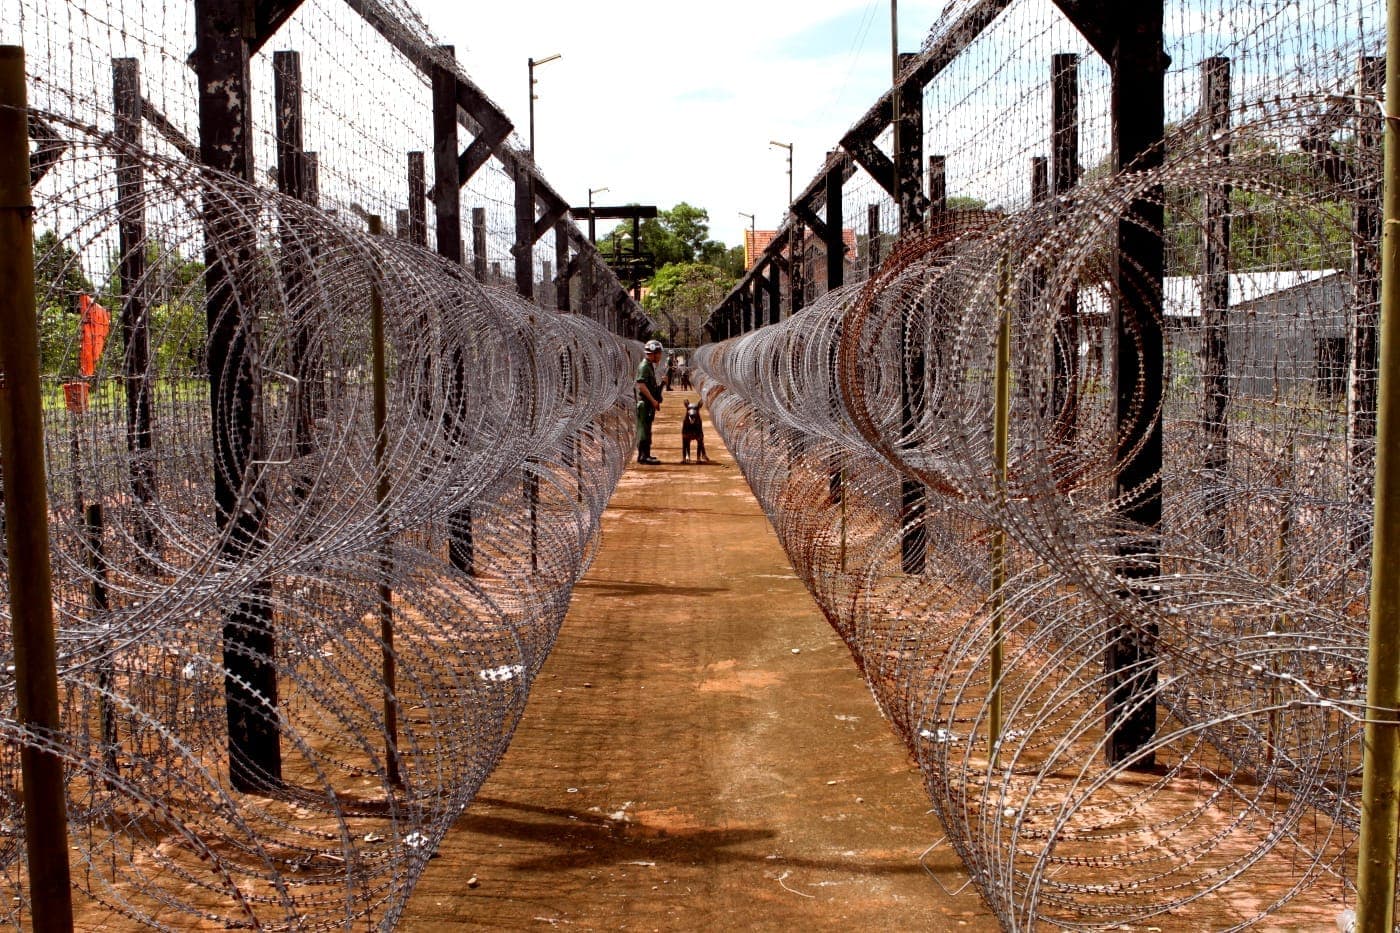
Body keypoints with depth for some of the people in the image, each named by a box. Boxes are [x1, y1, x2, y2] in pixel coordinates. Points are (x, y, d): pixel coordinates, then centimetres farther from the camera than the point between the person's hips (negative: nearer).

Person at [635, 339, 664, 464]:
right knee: (644, 428, -9)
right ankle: (643, 455, -9)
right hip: (645, 402, -10)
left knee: (645, 429, 15)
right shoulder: (644, 366, -14)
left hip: (649, 402, 10)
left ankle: (643, 454, 22)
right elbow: (641, 385, -22)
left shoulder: (650, 366, 17)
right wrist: (653, 400, -22)